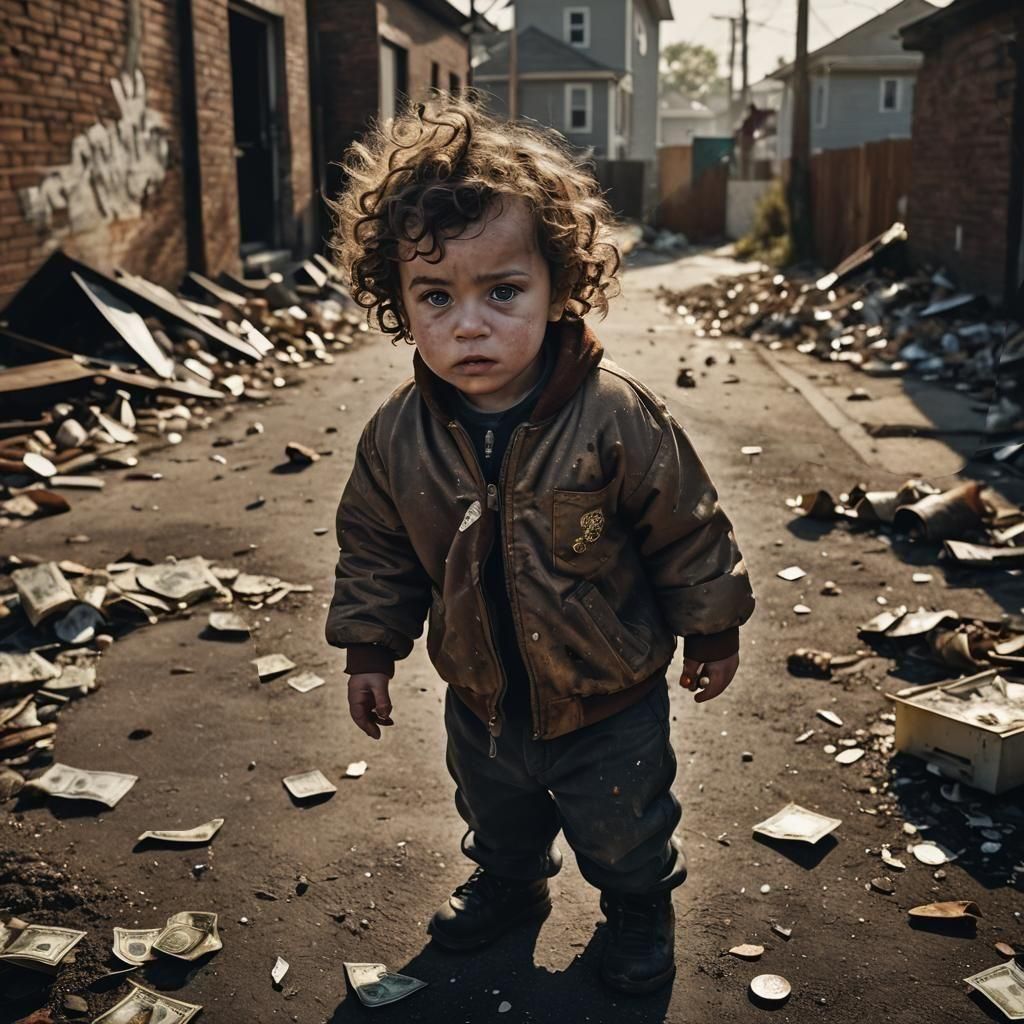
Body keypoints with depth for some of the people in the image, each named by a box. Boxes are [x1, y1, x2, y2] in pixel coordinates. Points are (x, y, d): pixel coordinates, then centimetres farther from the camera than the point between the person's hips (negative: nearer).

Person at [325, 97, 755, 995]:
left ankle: (639, 907, 53)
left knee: (623, 831, 21)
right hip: (483, 698, 4)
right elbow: (376, 549, -1)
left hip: (610, 699, -3)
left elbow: (688, 531, -15)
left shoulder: (618, 419, -29)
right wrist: (370, 650, 5)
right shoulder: (398, 437, -17)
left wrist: (713, 630, -4)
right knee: (496, 816, 31)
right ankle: (507, 885, 62)